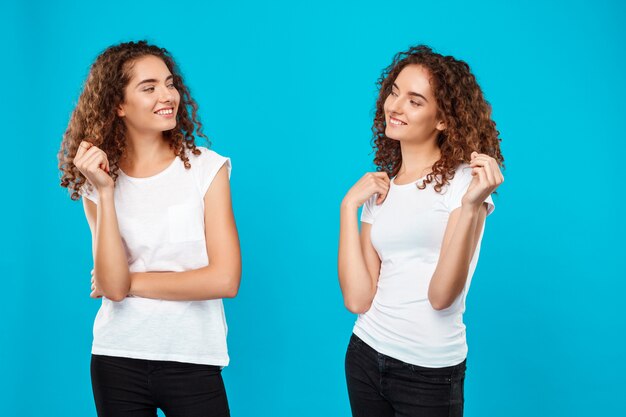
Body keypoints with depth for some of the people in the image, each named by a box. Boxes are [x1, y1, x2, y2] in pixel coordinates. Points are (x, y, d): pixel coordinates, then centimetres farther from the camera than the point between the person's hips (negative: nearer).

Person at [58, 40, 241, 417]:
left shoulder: (206, 168, -5)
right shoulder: (98, 180, 0)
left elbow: (225, 279, -12)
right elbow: (113, 286, -12)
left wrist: (130, 282, -7)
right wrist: (105, 192, -16)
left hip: (193, 361, -1)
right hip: (117, 359, 2)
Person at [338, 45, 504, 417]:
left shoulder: (465, 179, -8)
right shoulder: (379, 190, 6)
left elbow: (441, 297, -18)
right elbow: (358, 299, -5)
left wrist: (471, 207, -28)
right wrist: (349, 206, -6)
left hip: (430, 372, -5)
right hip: (365, 355, 5)